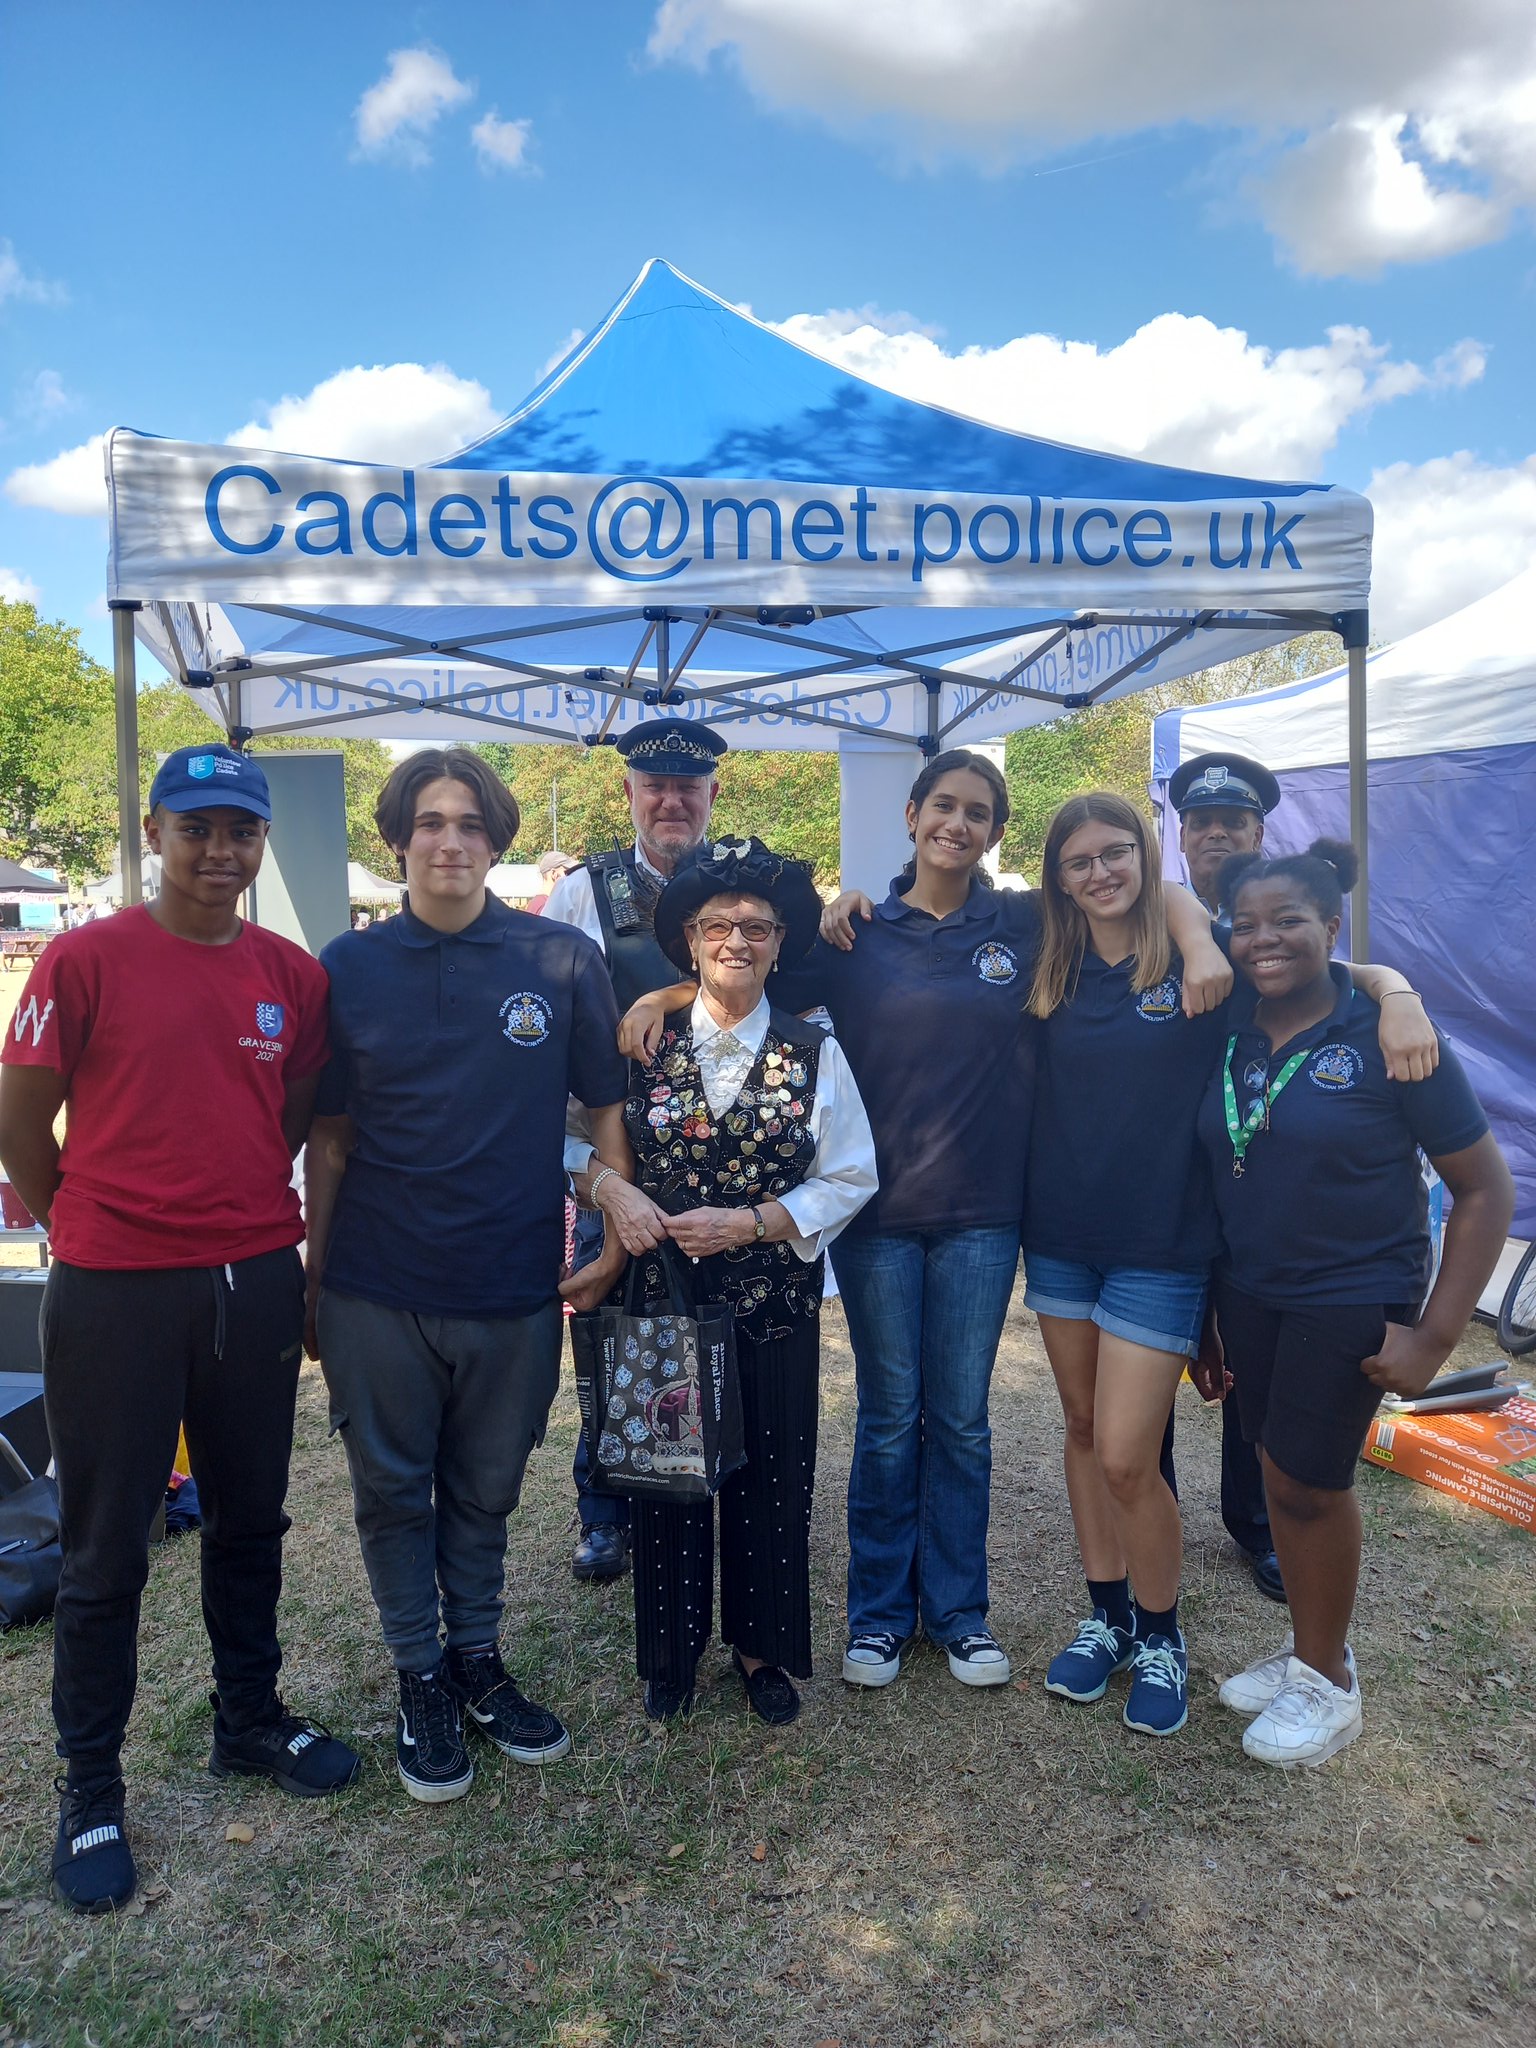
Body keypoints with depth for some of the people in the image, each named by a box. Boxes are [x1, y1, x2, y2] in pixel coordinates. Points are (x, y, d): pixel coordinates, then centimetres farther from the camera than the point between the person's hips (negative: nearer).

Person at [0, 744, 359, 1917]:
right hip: (115, 1294, -4)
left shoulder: (293, 976, 3)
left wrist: (301, 1254, 9)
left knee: (251, 1522, 18)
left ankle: (251, 1721, 38)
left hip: (256, 1284, 4)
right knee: (107, 1550, 10)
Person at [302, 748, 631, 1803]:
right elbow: (330, 1136, 3)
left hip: (513, 1285, 0)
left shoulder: (563, 960, -4)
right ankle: (421, 1677, 34)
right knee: (394, 1492, 14)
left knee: (485, 1491, 17)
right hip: (378, 1291, 0)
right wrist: (312, 1279, 4)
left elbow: (607, 1108, 1)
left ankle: (478, 1659, 38)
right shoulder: (349, 966, -2)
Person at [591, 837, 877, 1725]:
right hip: (663, 1298, 0)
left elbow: (851, 1178, -3)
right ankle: (671, 1652, 35)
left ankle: (763, 1648, 36)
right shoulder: (645, 1045, -2)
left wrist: (751, 1223, -14)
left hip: (776, 1306, 0)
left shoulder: (814, 1053, -3)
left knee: (772, 1478, 12)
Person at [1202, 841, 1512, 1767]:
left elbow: (1485, 1187, -11)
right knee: (1282, 1468, 14)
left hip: (1353, 1299, -4)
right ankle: (1310, 1648, 37)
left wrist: (1437, 1334, -15)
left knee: (1309, 1480, 3)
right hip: (1248, 1289, 4)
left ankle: (1329, 1684, 28)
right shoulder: (1226, 1030, -3)